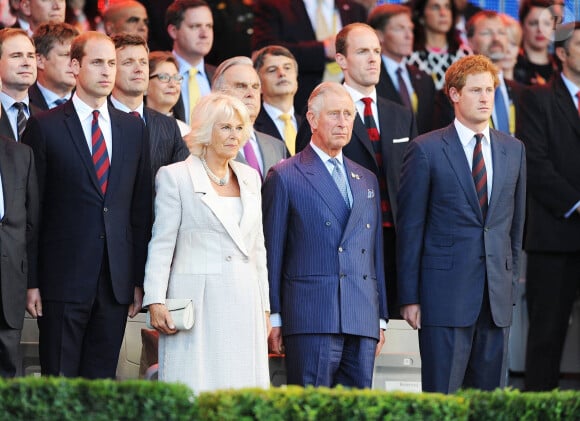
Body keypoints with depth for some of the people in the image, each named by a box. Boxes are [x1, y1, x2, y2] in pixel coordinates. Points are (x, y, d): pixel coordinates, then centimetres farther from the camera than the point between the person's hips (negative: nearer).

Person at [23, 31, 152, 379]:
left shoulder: (133, 129, 12)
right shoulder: (45, 127, -1)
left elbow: (141, 208, 12)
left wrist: (140, 278, 7)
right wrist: (30, 281, -6)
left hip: (117, 282, 4)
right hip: (63, 281, -4)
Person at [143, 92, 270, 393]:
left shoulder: (250, 178, 16)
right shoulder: (175, 176, 1)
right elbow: (161, 244, -2)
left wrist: (264, 306, 16)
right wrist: (155, 301, -10)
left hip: (243, 305, 5)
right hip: (197, 302, -5)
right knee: (196, 390, -7)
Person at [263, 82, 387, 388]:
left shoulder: (367, 180, 20)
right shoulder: (285, 177, 3)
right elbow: (272, 253, 1)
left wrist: (381, 317, 15)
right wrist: (274, 318, -3)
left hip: (363, 320, 5)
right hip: (312, 320, -5)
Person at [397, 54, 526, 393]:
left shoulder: (513, 150, 12)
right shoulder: (426, 150, -2)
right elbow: (410, 227, -2)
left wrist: (511, 284, 13)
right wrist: (410, 297, -5)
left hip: (497, 297, 4)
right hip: (445, 293, -4)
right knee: (440, 394, -4)